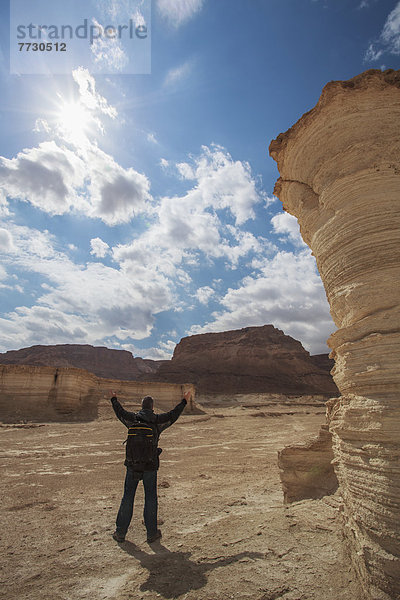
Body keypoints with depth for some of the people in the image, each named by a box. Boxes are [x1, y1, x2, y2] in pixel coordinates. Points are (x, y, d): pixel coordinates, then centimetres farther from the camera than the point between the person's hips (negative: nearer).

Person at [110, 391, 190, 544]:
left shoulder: (132, 419, -3)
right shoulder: (158, 420, -8)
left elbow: (120, 412, 14)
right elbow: (173, 414, 3)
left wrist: (114, 399, 31)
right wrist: (184, 401, 15)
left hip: (133, 464, 2)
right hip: (150, 466, -1)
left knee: (128, 497, 13)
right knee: (150, 498, 11)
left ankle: (120, 532, 22)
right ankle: (151, 533, 20)